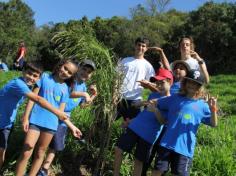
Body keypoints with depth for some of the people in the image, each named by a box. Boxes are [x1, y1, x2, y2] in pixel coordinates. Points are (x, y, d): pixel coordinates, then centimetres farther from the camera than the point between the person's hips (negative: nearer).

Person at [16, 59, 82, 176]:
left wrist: (72, 126, 0)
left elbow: (61, 112, 7)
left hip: (51, 123, 3)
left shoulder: (65, 89, 6)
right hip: (36, 120, -2)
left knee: (40, 153, 13)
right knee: (26, 153, -6)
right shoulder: (45, 77, 1)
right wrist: (26, 117, -6)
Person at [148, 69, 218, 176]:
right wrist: (155, 109, -5)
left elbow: (213, 124, 1)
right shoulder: (175, 98, 7)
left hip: (185, 148, -1)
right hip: (166, 144, 2)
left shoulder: (202, 105, 3)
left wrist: (213, 109, -14)